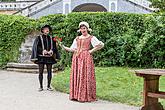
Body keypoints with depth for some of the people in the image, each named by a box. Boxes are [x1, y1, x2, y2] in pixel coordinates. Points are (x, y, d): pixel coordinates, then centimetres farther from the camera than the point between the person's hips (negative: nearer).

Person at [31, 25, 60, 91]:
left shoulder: (51, 38, 13)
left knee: (49, 72, 2)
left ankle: (48, 86, 11)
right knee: (41, 72, -1)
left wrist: (51, 51, -10)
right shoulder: (39, 38, 5)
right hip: (41, 57, -3)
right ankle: (41, 86, 7)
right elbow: (36, 46, -2)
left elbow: (54, 46, 11)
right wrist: (43, 50, -17)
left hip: (49, 57, 3)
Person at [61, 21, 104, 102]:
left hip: (86, 58, -5)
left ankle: (86, 96, -4)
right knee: (76, 76, 1)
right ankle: (76, 95, 7)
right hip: (76, 58, 5)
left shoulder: (91, 38, 4)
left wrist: (92, 51, -5)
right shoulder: (77, 39, 18)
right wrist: (63, 46, 5)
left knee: (85, 76, -8)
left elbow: (101, 45, -5)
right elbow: (72, 49, 17)